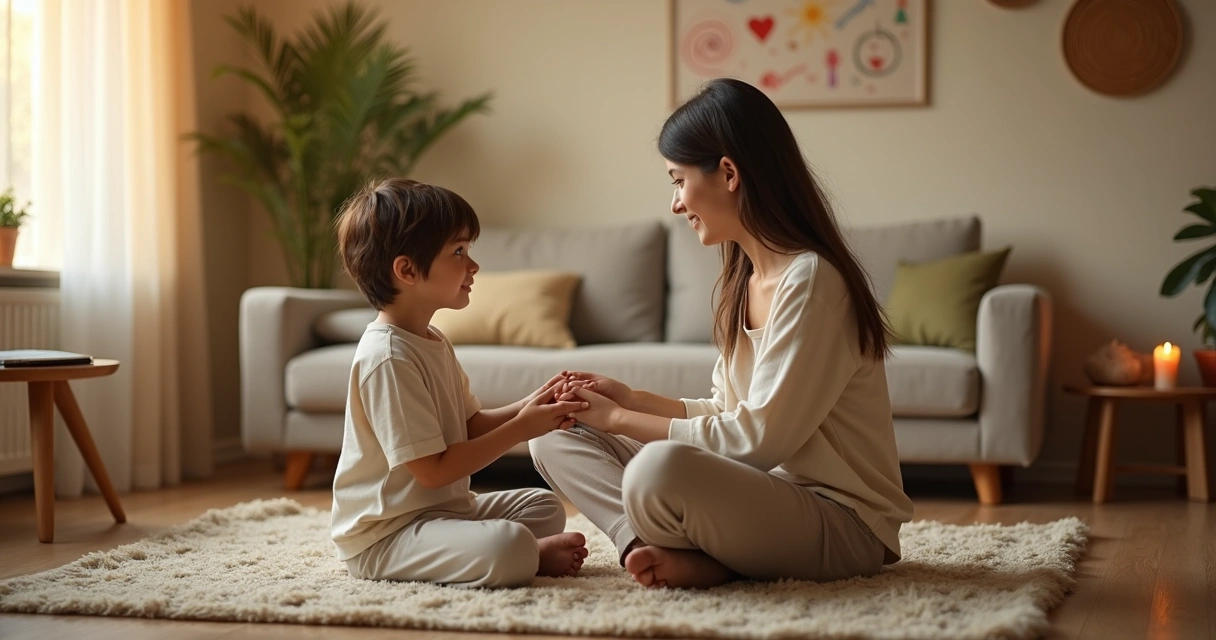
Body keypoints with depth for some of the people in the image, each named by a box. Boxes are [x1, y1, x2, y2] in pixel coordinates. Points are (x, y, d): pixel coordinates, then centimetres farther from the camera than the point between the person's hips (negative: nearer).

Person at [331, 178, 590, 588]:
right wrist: (521, 428, -20)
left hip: (445, 508, 10)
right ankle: (532, 554, -1)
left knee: (545, 507, 20)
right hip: (386, 534, -10)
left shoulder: (432, 342, 11)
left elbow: (471, 425, 13)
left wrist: (530, 407, -5)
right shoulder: (389, 358, -23)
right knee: (510, 548, -31)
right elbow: (432, 470, -24)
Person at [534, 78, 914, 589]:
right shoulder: (744, 278, 10)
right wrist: (631, 400, 3)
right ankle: (670, 551, -15)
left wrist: (619, 419, -12)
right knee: (558, 436, 3)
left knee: (660, 468, -38)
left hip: (843, 524, -10)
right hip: (765, 493, 10)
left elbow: (758, 438, -20)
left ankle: (702, 561, -10)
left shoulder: (811, 280, -18)